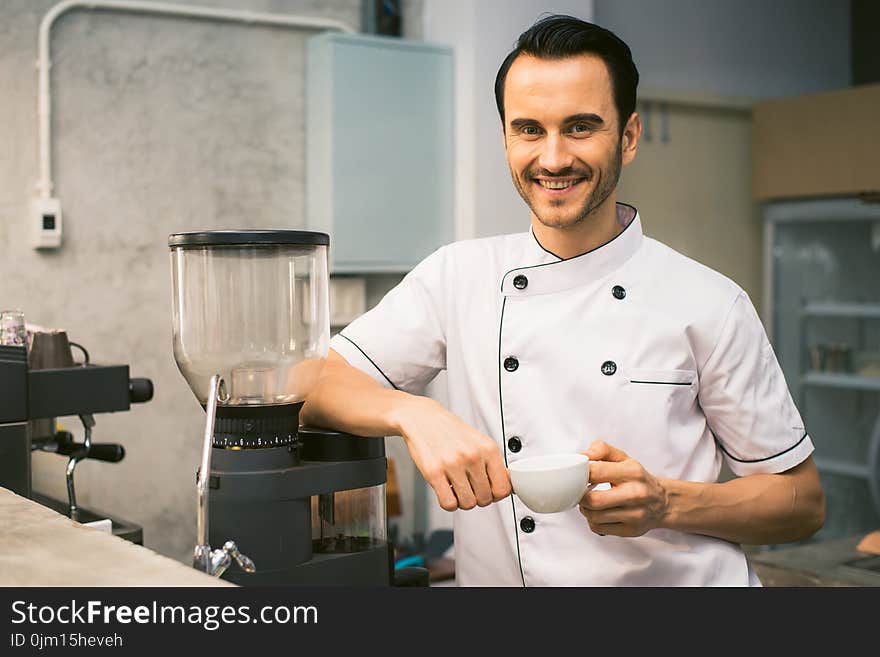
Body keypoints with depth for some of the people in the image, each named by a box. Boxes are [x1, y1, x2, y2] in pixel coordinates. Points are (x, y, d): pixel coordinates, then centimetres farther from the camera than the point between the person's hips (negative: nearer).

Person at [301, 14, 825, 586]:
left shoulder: (708, 304, -3)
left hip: (683, 582, -2)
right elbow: (314, 386, -3)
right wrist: (414, 414, -21)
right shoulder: (457, 277, 2)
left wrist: (666, 503, -14)